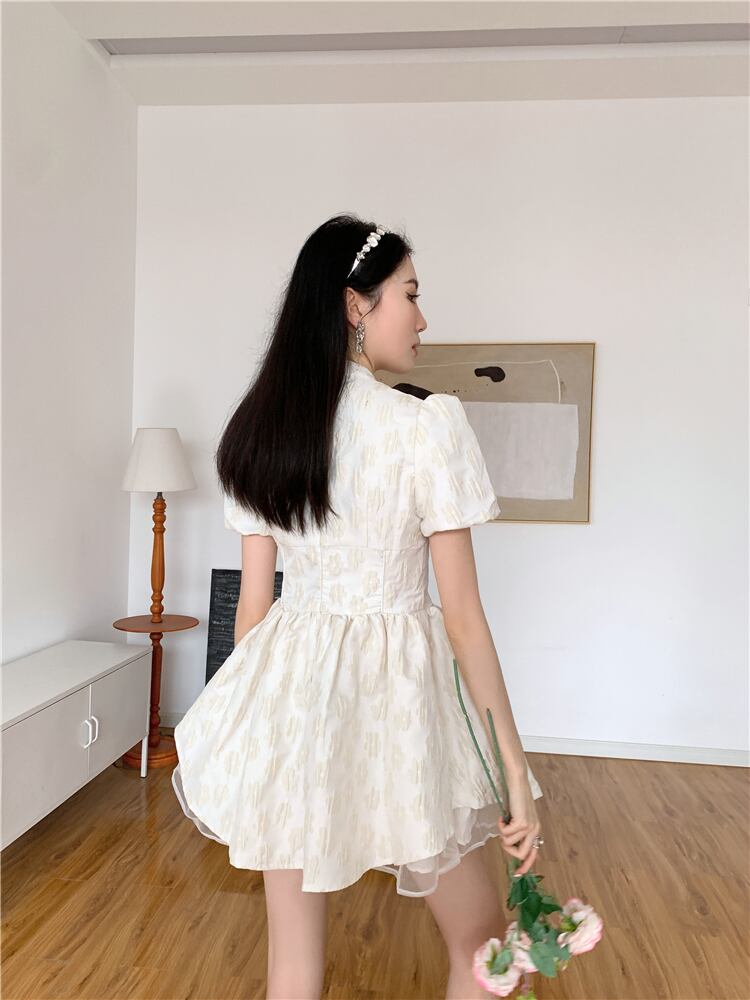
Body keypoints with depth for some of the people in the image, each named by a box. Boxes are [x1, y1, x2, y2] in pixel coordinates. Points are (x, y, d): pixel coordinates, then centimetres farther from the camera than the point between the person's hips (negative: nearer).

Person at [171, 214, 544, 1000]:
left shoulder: (258, 428, 1)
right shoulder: (427, 423, -14)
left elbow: (254, 598, 5)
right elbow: (461, 613, -14)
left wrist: (245, 725, 17)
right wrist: (514, 767, -4)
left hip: (287, 687, 6)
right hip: (396, 692, -5)